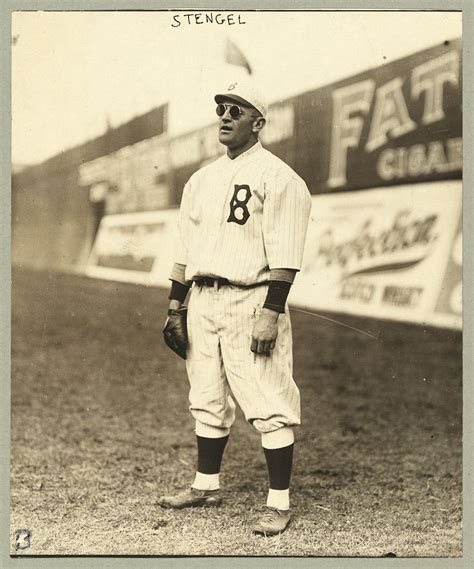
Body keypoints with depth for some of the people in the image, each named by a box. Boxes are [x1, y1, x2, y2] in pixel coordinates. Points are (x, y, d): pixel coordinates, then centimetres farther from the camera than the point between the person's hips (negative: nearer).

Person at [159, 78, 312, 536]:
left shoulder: (277, 177, -7)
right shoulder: (201, 179, 16)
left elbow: (284, 255, -14)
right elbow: (186, 246, 19)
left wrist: (271, 313, -20)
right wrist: (174, 308, 14)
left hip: (251, 301, -7)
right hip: (203, 301, 7)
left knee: (268, 407, -5)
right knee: (207, 402, 15)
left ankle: (279, 503, 3)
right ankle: (206, 486, 29)